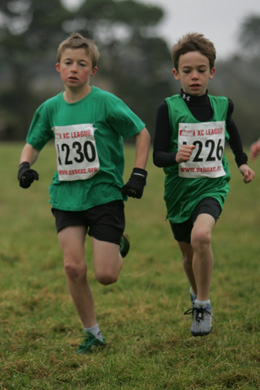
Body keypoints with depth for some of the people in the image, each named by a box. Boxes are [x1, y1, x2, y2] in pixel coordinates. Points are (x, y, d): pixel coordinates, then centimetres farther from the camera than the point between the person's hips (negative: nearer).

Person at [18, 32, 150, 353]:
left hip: (104, 193, -3)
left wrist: (139, 174, -7)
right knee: (73, 267, -8)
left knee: (105, 275, -7)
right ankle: (92, 333, 10)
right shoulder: (50, 108, 3)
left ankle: (119, 246, 29)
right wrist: (25, 165, -3)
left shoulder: (106, 103, -9)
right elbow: (33, 144, 17)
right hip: (66, 195, 3)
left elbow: (142, 134, 0)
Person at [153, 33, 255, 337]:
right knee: (189, 254, 15)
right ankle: (197, 294, 47)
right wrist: (176, 156, -31)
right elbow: (158, 156, -12)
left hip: (212, 186, 0)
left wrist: (242, 161, 26)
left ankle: (203, 305, -13)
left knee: (201, 236, -29)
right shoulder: (169, 108, -11)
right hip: (179, 188, 1)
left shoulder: (222, 105, -2)